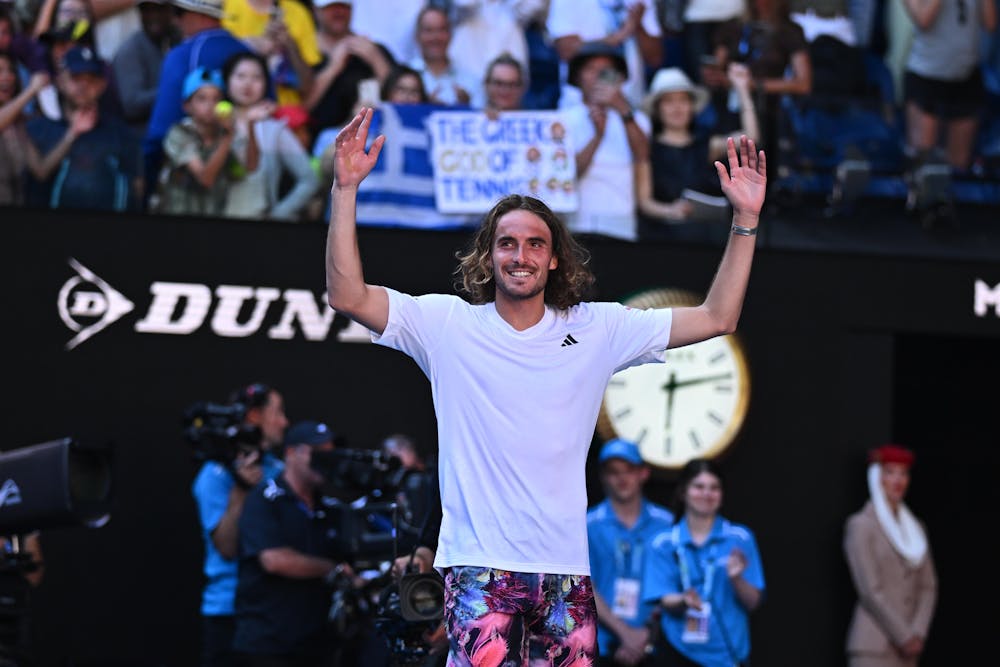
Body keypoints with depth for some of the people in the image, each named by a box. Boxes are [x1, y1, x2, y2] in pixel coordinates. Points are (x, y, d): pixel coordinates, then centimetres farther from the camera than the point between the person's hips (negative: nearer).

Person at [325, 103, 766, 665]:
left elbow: (715, 319, 9)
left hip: (566, 570, 3)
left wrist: (746, 219, 1)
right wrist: (346, 190, -14)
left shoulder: (599, 330, 9)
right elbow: (348, 296, -7)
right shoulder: (449, 324, 3)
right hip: (480, 566, -3)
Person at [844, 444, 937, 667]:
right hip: (873, 648, -6)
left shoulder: (915, 529, 17)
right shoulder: (860, 525, -3)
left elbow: (928, 587, 13)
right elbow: (870, 590, -10)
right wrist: (905, 636, -10)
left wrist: (917, 634, -3)